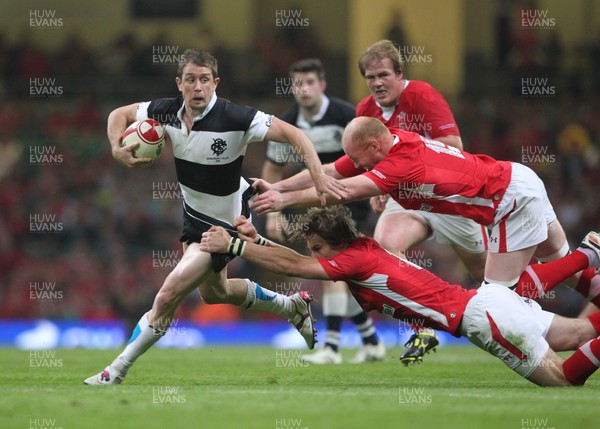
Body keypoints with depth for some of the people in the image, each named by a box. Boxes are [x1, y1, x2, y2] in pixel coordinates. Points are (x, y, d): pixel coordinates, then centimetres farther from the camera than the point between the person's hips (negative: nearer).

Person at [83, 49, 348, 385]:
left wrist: (319, 176, -38)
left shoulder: (234, 118, -29)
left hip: (225, 224, -8)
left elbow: (293, 134, -26)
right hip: (194, 212, 8)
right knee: (213, 292, 29)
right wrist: (117, 149, -15)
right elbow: (119, 114, 4)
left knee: (168, 296, -14)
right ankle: (294, 307, 50)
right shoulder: (167, 111, -13)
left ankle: (117, 371, 1)